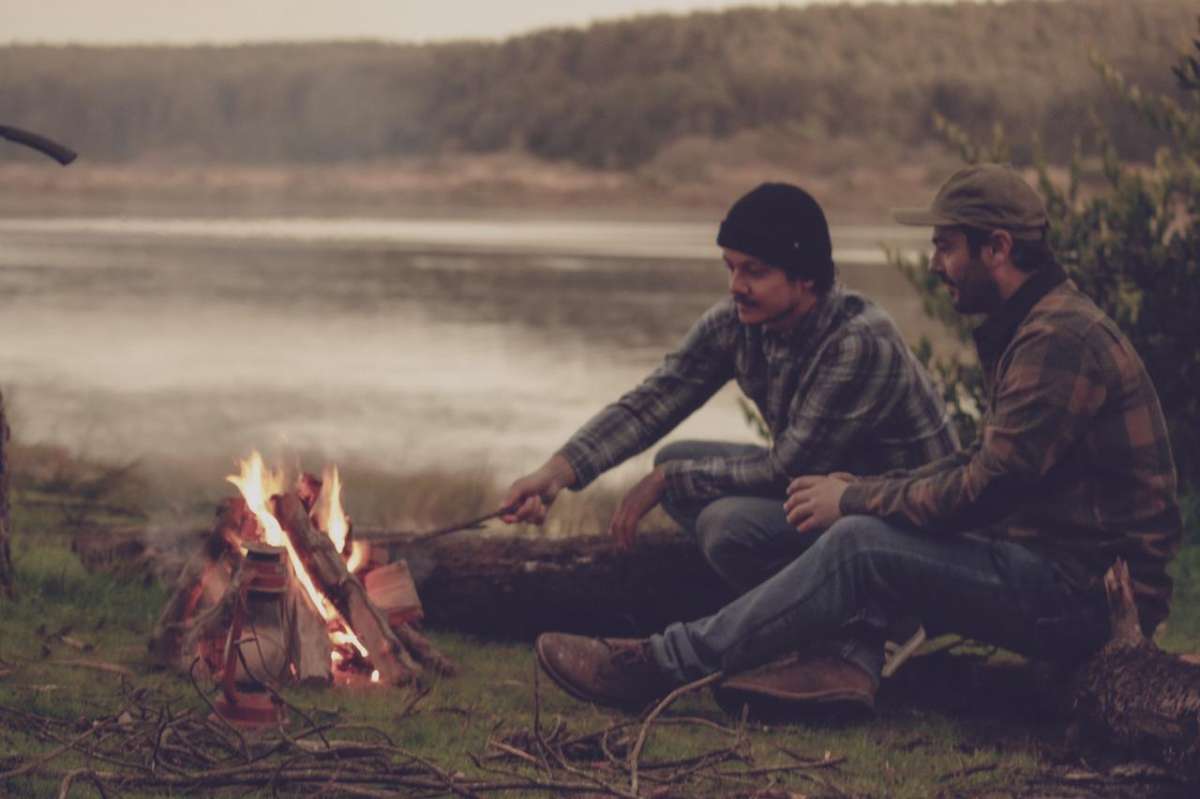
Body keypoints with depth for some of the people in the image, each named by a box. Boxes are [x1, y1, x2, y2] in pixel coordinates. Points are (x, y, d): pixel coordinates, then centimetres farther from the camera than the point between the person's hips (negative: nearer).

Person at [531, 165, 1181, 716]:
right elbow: (978, 465, 18)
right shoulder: (1027, 329, 16)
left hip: (1080, 593, -10)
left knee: (861, 544, -21)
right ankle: (845, 660, -18)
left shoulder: (1062, 339, -18)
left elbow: (983, 489, -23)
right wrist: (857, 492, 5)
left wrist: (854, 500, -10)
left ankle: (662, 664, -17)